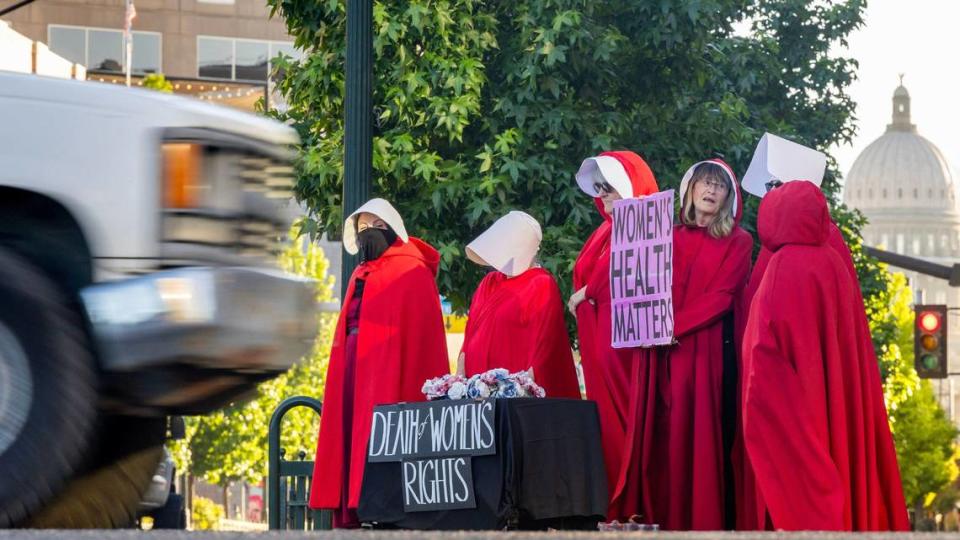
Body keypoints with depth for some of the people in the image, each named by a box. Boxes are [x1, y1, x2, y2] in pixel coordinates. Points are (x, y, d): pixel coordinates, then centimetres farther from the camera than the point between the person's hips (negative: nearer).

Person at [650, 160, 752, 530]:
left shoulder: (738, 242, 5)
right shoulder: (672, 239, 17)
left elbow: (722, 295, -6)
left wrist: (674, 326, -14)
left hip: (713, 349, -3)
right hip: (671, 350, 3)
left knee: (708, 434, -7)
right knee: (673, 435, -2)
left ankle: (710, 523, -6)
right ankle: (670, 522, -1)